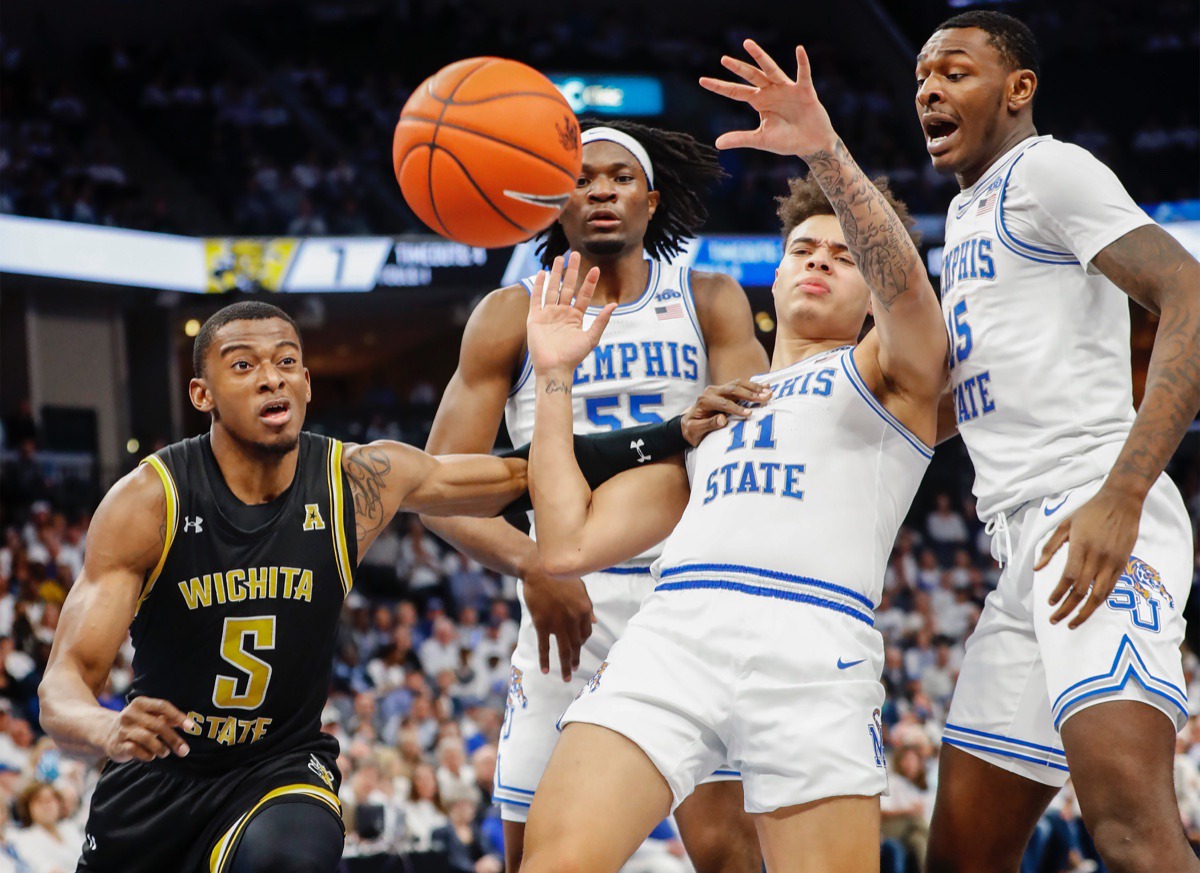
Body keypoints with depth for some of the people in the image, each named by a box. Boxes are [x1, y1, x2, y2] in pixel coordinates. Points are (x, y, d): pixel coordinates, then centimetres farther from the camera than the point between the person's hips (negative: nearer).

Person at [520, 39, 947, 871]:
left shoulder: (890, 372, 21)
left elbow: (903, 280, -3)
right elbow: (569, 543, 26)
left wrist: (825, 149, -17)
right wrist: (555, 379, 27)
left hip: (814, 646, -3)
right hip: (672, 631, 3)